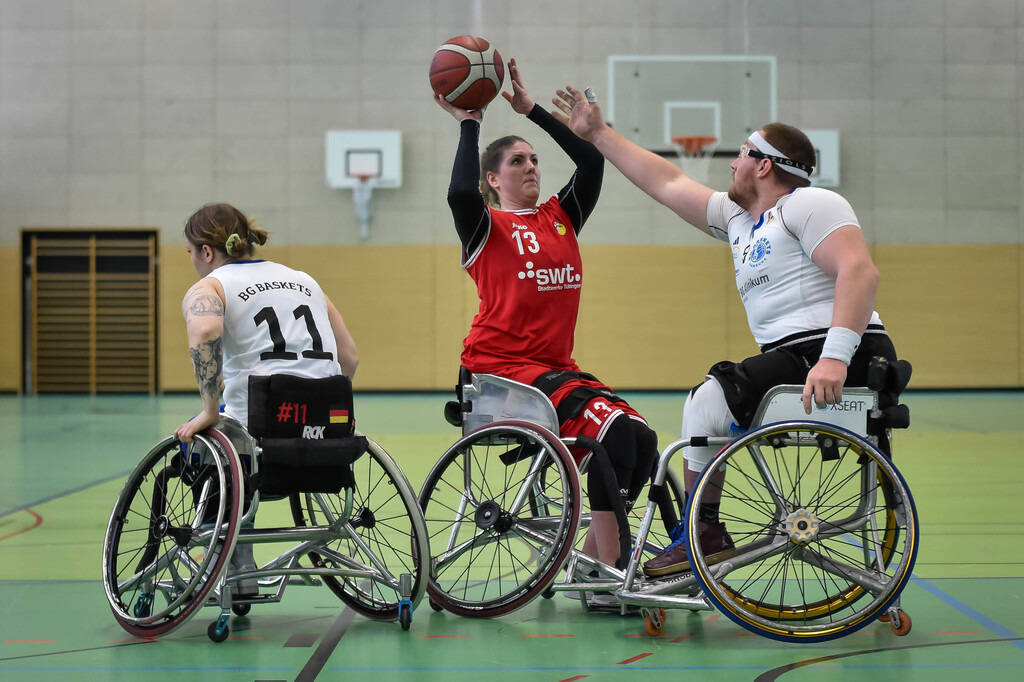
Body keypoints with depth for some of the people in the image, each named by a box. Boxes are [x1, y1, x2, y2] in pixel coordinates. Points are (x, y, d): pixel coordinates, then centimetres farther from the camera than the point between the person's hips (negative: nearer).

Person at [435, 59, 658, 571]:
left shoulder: (561, 217, 18)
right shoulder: (486, 226, 2)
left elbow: (592, 160, 7)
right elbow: (461, 193, -20)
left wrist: (531, 110, 9)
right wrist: (469, 123, -9)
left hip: (557, 366, 7)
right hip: (500, 367, -6)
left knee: (642, 439, -15)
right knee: (611, 428, -26)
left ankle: (590, 558, 0)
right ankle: (610, 568, -19)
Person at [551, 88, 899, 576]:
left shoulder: (809, 203, -5)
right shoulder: (737, 218, 22)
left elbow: (861, 270, -19)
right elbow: (666, 183, 28)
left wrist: (835, 357, -30)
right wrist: (598, 134, 31)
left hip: (846, 358, -9)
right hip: (794, 358, 10)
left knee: (709, 400, -16)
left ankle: (704, 533, -4)